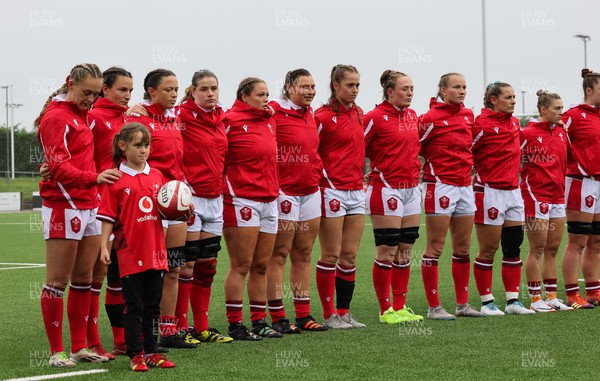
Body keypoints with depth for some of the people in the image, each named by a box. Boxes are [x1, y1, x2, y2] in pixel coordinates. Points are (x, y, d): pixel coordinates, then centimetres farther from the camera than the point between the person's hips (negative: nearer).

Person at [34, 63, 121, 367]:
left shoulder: (82, 114, 17)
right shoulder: (56, 117, -9)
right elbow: (59, 167, -18)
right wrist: (94, 178, -31)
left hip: (89, 205, 9)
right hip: (64, 207, -8)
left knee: (83, 279, 10)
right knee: (57, 282, -3)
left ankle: (80, 347, 16)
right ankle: (56, 351, 1)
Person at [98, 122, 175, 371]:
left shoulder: (156, 176, 9)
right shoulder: (116, 179, -5)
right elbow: (108, 216, -5)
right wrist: (104, 246, -11)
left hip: (155, 251, 5)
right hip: (130, 252, -5)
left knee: (153, 305, 11)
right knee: (134, 306, 1)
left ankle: (151, 352, 18)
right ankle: (136, 354, 7)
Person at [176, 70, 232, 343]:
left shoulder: (221, 117, 10)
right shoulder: (182, 115, -10)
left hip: (215, 198, 7)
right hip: (191, 196, -7)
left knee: (207, 266, 10)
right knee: (186, 264, -4)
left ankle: (202, 328, 17)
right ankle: (181, 327, 3)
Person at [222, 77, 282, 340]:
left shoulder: (269, 120, 14)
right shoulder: (230, 120, -8)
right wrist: (227, 188, -11)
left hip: (269, 199, 7)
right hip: (241, 199, -7)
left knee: (261, 266, 10)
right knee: (241, 267, -4)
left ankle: (259, 321, 15)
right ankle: (235, 326, 0)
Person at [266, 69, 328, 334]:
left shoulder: (309, 114, 13)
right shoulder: (275, 112, -12)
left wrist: (318, 172, 16)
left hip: (310, 190, 8)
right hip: (284, 191, -8)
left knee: (303, 254, 10)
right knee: (279, 254, -2)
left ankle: (303, 315, 16)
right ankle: (277, 318, 2)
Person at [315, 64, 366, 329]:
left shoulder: (358, 114, 12)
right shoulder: (324, 116, -10)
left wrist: (359, 178, 15)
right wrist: (324, 180, -7)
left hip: (356, 191, 7)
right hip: (333, 191, -7)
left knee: (350, 256, 8)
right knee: (331, 255, -2)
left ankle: (344, 312, 14)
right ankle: (329, 315, 4)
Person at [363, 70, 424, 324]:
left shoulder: (412, 115, 11)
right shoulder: (375, 117, -10)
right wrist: (373, 173, -3)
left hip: (411, 188, 7)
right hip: (386, 188, -7)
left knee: (405, 251, 9)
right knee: (387, 251, -4)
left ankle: (400, 307, 15)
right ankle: (385, 310, 2)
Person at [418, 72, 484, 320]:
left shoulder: (468, 115, 10)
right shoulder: (431, 118, -11)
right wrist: (433, 165, -3)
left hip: (464, 185, 7)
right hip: (440, 185, -7)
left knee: (463, 248, 11)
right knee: (435, 248, -3)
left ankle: (463, 304, 18)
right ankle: (434, 307, 0)